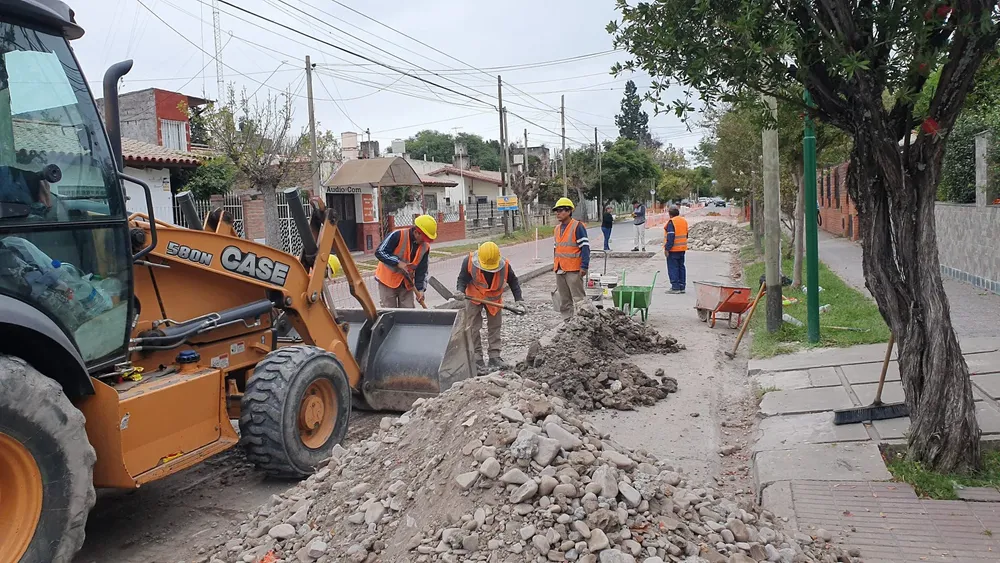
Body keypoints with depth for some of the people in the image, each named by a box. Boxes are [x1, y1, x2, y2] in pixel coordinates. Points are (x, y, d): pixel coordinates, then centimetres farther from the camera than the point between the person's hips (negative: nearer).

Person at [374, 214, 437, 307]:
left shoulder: (425, 247, -4)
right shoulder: (398, 236, -21)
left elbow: (422, 270, 1)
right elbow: (379, 253, -20)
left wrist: (420, 289, -11)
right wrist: (398, 263, -28)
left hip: (407, 283, 5)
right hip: (387, 280, -5)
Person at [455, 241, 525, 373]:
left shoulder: (504, 265, -23)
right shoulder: (469, 261, -27)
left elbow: (513, 282, -7)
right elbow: (462, 279, -14)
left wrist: (519, 301, -12)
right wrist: (460, 291, -33)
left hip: (494, 298, 2)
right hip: (474, 297, -2)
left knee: (495, 326, 7)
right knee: (473, 328, -6)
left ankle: (494, 357, 17)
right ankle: (477, 360, 0)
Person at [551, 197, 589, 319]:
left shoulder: (577, 226, -10)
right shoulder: (557, 228, 14)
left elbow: (585, 247, -13)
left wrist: (584, 266, -18)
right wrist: (555, 263, 21)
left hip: (573, 270, -8)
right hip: (559, 270, 8)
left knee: (579, 298, -5)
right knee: (564, 300, 13)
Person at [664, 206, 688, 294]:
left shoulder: (671, 222, -15)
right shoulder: (684, 221, 11)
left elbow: (670, 237, -20)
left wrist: (667, 248, -18)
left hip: (673, 249, -8)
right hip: (682, 249, 8)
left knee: (673, 268, -4)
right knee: (681, 267, 12)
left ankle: (675, 287, -5)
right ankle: (682, 287, 15)